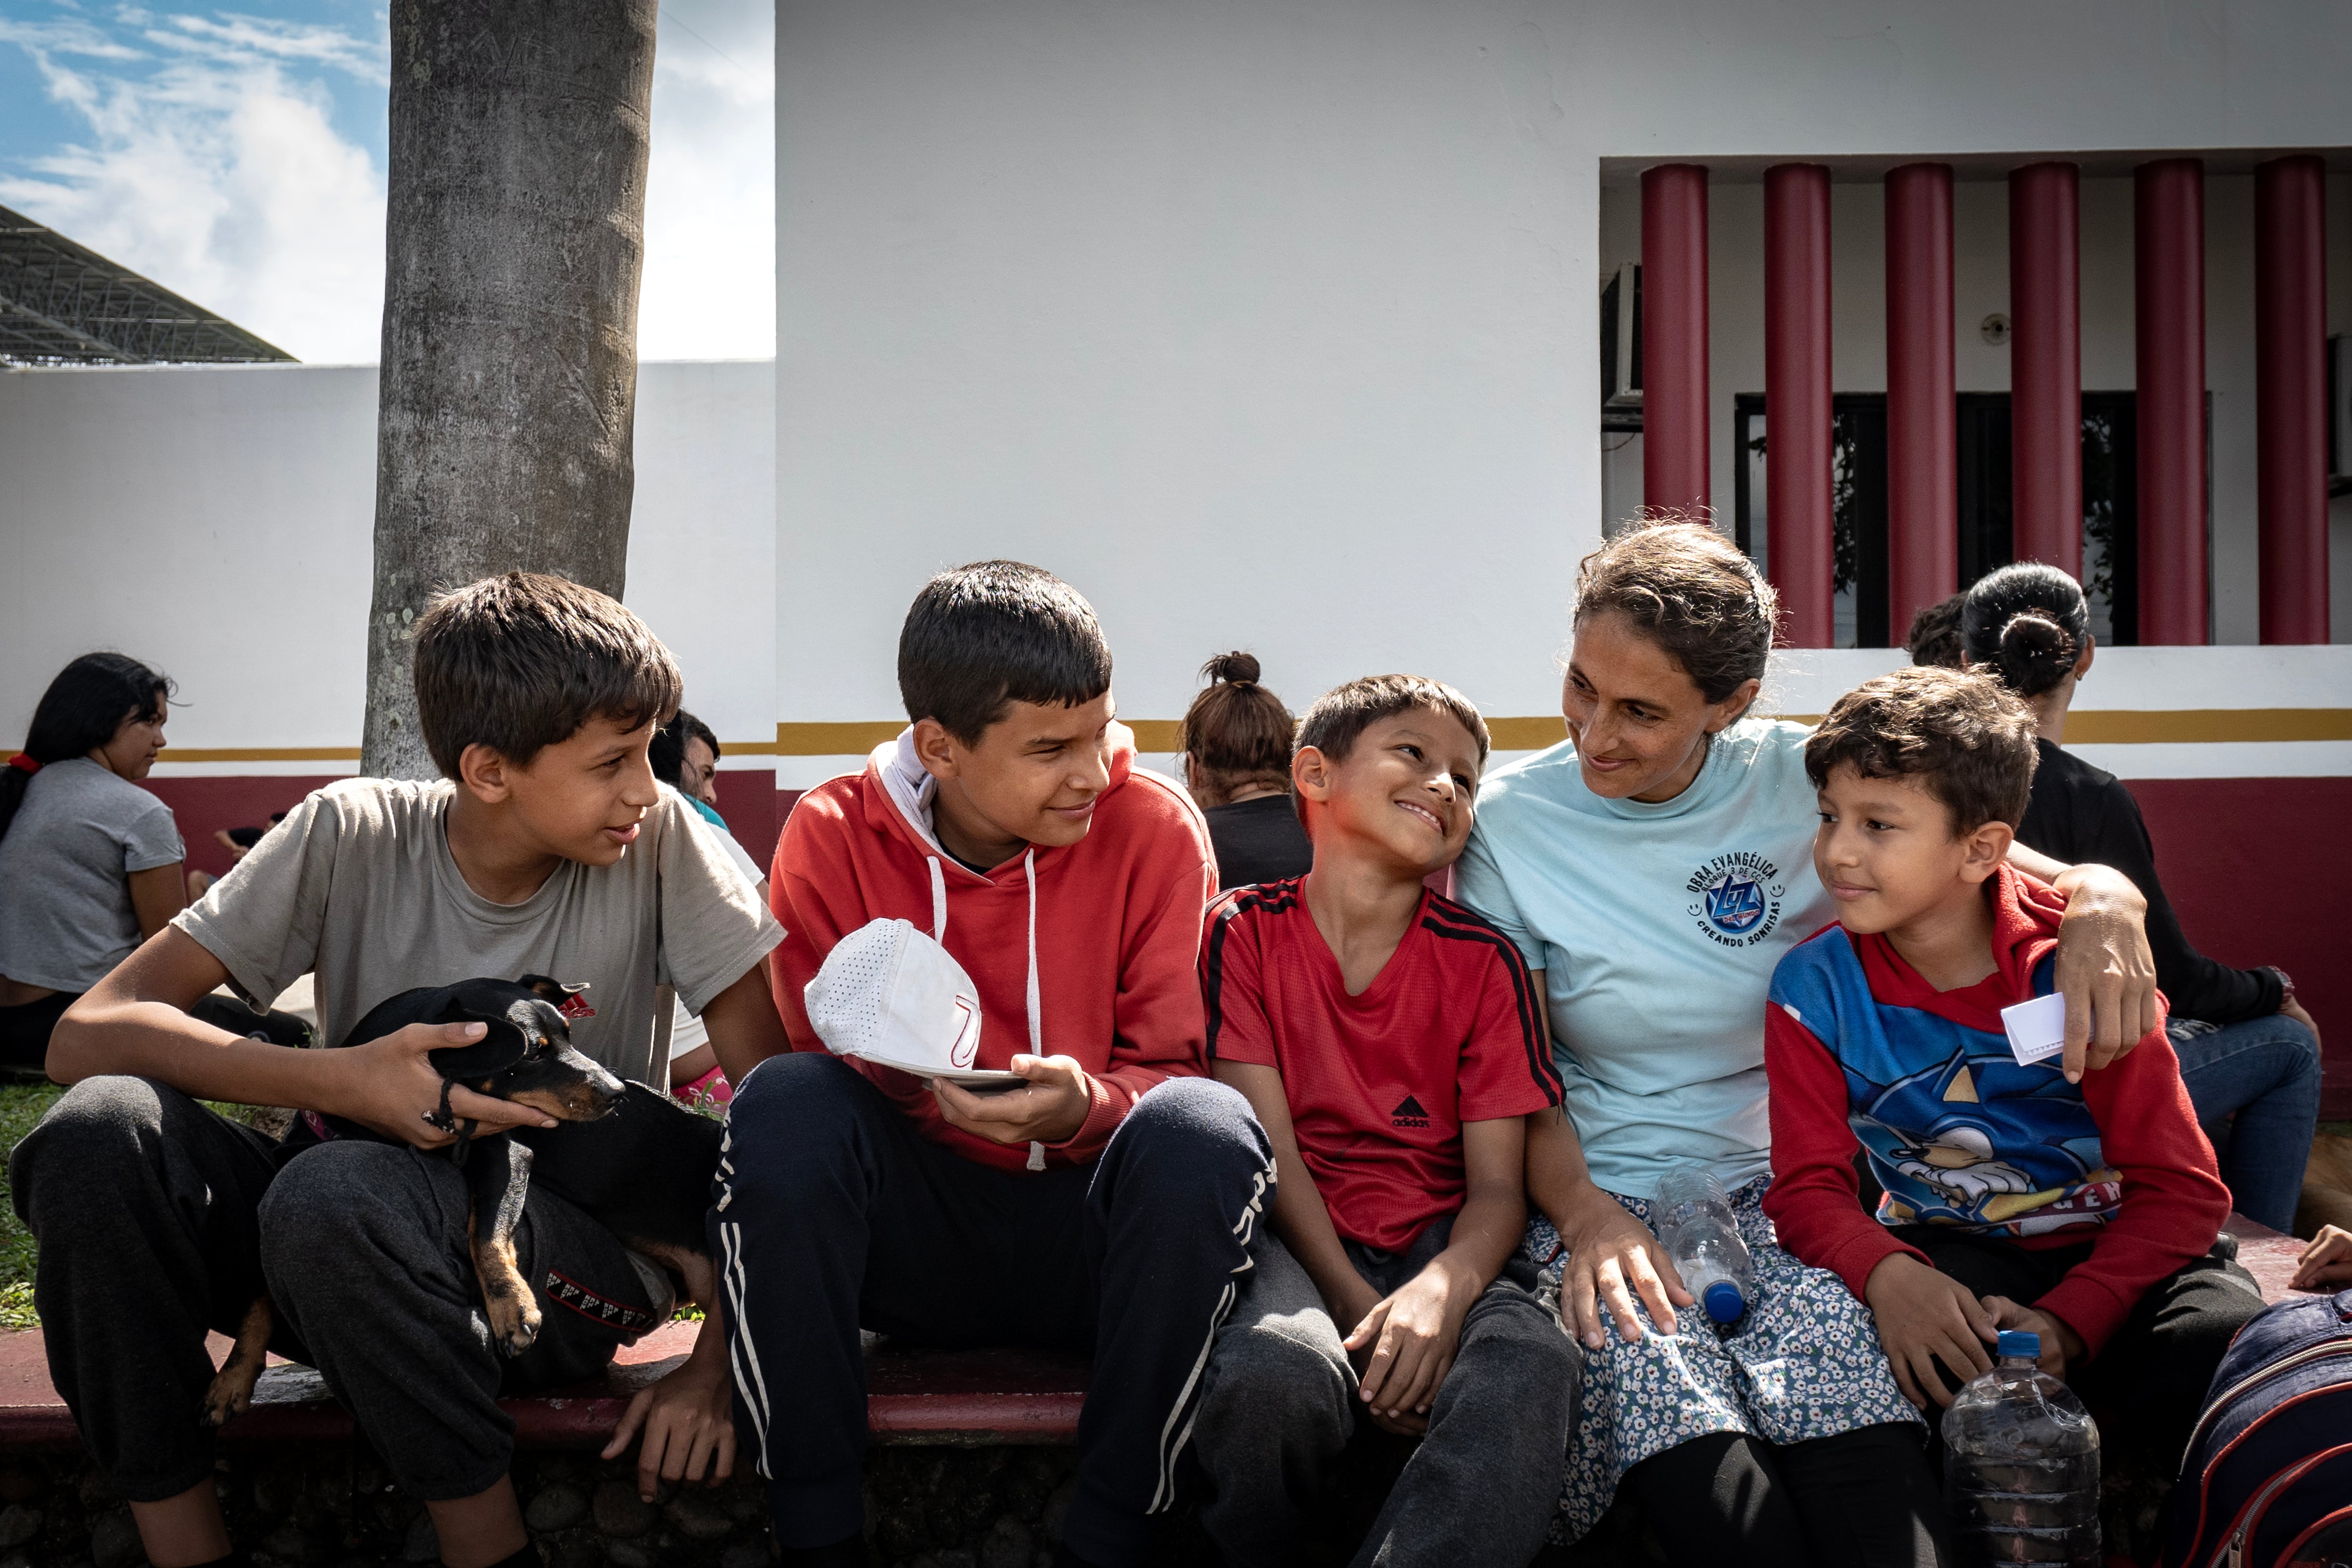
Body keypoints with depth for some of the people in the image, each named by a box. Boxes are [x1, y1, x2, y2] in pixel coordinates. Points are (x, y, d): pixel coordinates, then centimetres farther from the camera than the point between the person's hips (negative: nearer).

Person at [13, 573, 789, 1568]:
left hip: (581, 1261, -2)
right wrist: (341, 1081, -26)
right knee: (96, 1132, -22)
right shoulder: (352, 836, -7)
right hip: (360, 1261, 3)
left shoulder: (658, 839, -10)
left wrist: (717, 1364, -15)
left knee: (335, 1193, -33)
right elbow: (88, 1036, -12)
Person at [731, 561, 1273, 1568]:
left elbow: (1167, 1066, -5)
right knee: (781, 1106, -28)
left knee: (1206, 1128, -32)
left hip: (1093, 1235, 0)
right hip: (911, 1235, 1)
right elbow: (822, 1058, -2)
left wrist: (1084, 1106, -28)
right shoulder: (831, 836, -4)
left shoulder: (1153, 826, -6)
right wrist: (895, 1072, -27)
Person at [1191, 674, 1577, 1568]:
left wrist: (1443, 1289, -22)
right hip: (1292, 1240, -1)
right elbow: (1269, 1148, -4)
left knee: (1530, 1364, -32)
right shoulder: (1245, 931, 2)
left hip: (1438, 1244, 2)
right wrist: (1359, 1307, -16)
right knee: (1273, 1375, -35)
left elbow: (1499, 1184, 0)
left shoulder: (1484, 963, 6)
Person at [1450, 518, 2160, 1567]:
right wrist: (1586, 1212, -19)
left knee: (1866, 1473, -31)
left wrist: (2103, 900, -21)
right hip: (1595, 1198, 0)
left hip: (1773, 1193, 1)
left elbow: (2022, 872, 4)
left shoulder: (1801, 785, 1)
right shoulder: (1508, 824, -1)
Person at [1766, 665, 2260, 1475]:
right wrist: (1888, 1275, -33)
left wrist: (2068, 1322, -28)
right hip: (1948, 1251, 0)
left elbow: (2182, 1188, -12)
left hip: (2109, 1251, 1)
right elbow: (1807, 1187, -9)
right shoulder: (1815, 986, -8)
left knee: (2222, 1333, -31)